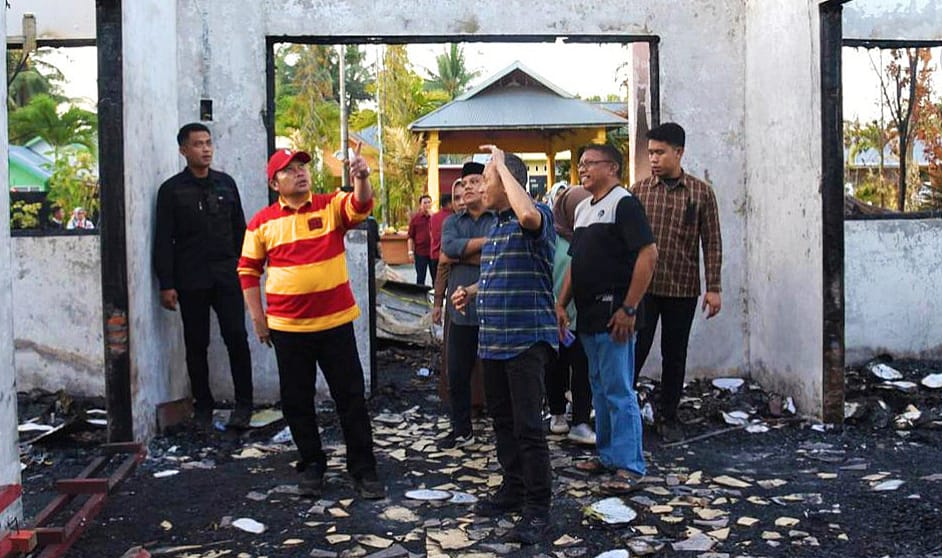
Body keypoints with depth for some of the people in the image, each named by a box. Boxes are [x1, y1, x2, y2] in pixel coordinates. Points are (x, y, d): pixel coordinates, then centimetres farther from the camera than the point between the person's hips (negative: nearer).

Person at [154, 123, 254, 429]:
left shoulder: (226, 183, 9)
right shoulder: (171, 190, 0)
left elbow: (239, 230, 14)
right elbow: (163, 241, -2)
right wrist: (166, 284, -7)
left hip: (227, 276, 2)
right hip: (191, 280, -1)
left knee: (237, 338, -5)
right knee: (196, 344, 6)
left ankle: (243, 404, 6)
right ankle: (203, 406, 18)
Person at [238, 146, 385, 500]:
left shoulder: (332, 206, 0)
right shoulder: (262, 222, 3)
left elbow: (361, 205, -19)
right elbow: (248, 270, 8)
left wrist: (361, 178, -40)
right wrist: (257, 316, 2)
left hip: (336, 321, -1)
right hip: (287, 327, 1)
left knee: (350, 397, 4)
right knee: (297, 401, 10)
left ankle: (363, 470, 14)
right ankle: (311, 465, 28)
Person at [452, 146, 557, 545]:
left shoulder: (538, 216, -11)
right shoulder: (495, 225, 16)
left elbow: (527, 214, -37)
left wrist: (502, 164, -25)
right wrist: (471, 292, 9)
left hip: (526, 339, -9)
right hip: (492, 338, 9)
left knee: (528, 426, -7)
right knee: (502, 419, 17)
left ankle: (537, 510, 2)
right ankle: (513, 489, 31)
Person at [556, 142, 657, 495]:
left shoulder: (623, 203, -10)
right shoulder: (583, 208, 17)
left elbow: (648, 255, -18)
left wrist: (628, 309, -20)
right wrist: (561, 304, 12)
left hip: (612, 315, -9)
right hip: (588, 314, 9)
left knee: (619, 392, -5)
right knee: (599, 389, 16)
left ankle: (629, 466, 3)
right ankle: (607, 455, 27)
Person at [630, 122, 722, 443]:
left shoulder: (701, 193, 1)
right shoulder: (639, 190, 3)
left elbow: (712, 243, 1)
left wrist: (713, 288, -4)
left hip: (683, 288, 0)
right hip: (643, 286, 0)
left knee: (675, 356, 10)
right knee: (635, 350, -3)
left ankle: (668, 417, 24)